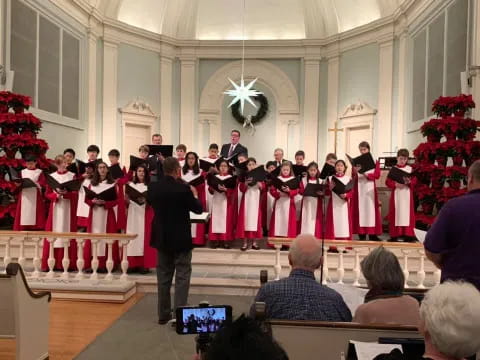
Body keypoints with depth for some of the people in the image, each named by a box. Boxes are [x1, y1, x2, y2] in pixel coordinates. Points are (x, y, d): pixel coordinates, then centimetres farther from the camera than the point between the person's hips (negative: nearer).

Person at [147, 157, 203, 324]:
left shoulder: (153, 187, -4)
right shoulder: (183, 188, -19)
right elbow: (198, 209, -8)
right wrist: (194, 194, 11)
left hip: (161, 238, 5)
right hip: (181, 239, -5)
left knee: (163, 277, 14)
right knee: (182, 278, 3)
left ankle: (163, 314, 21)